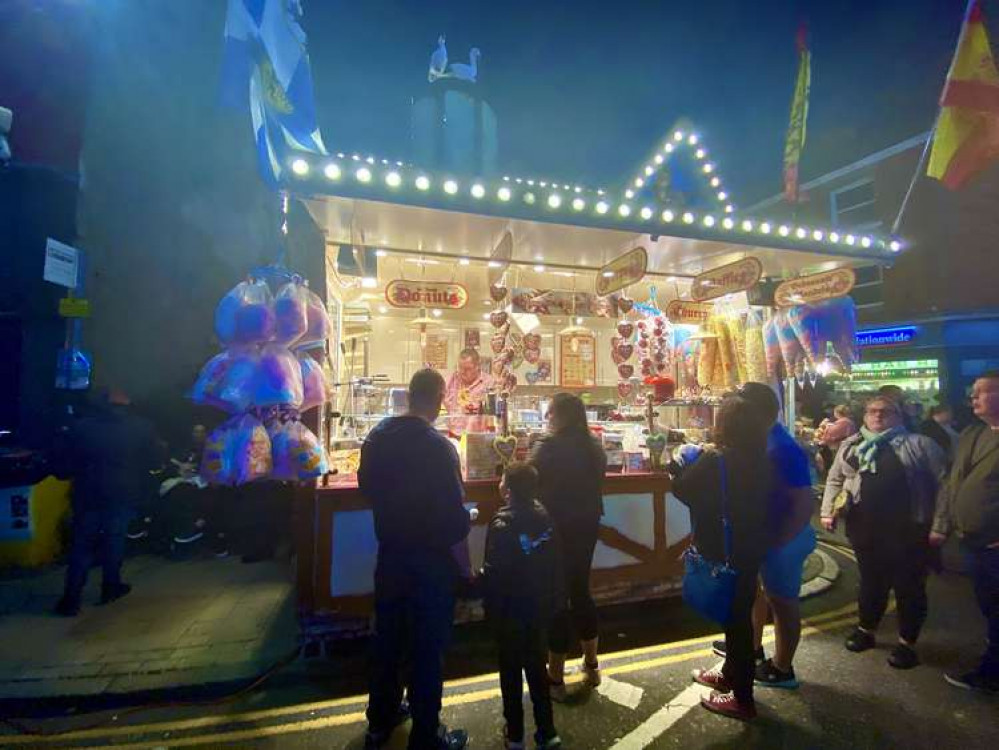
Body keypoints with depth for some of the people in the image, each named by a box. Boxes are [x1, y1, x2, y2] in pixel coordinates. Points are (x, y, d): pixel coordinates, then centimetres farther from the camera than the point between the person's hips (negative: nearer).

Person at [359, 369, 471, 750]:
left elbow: (366, 485, 9)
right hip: (430, 561, -6)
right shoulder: (438, 446, -25)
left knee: (387, 635, 23)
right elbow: (453, 520, -23)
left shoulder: (378, 435, -5)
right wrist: (466, 568, -9)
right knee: (428, 647, 12)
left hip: (389, 554, 6)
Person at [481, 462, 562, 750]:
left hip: (509, 610, -5)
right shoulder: (543, 515, -7)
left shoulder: (502, 524, -24)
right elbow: (554, 563, 1)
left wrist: (490, 606, -5)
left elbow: (494, 573, -21)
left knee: (511, 670, 15)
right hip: (540, 605, 5)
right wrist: (551, 598, 12)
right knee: (536, 666, 21)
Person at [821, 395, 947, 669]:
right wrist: (828, 511, 3)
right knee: (871, 581, 16)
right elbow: (834, 480, 11)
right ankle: (865, 630, 33)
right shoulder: (850, 445, 8)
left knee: (909, 586, 10)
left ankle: (907, 643, 27)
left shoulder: (920, 444, 1)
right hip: (865, 528, 3)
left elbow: (944, 482, -2)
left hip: (908, 529, -2)